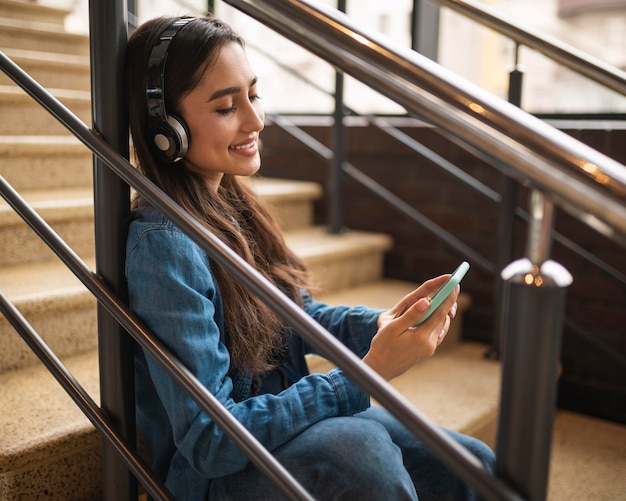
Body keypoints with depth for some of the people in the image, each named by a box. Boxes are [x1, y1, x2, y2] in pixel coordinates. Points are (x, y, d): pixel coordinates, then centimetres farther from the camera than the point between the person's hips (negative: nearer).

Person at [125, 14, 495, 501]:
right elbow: (208, 441, -25)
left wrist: (382, 323, -12)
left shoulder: (232, 202, -1)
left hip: (284, 421, 7)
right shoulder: (163, 246, -25)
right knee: (361, 447, -34)